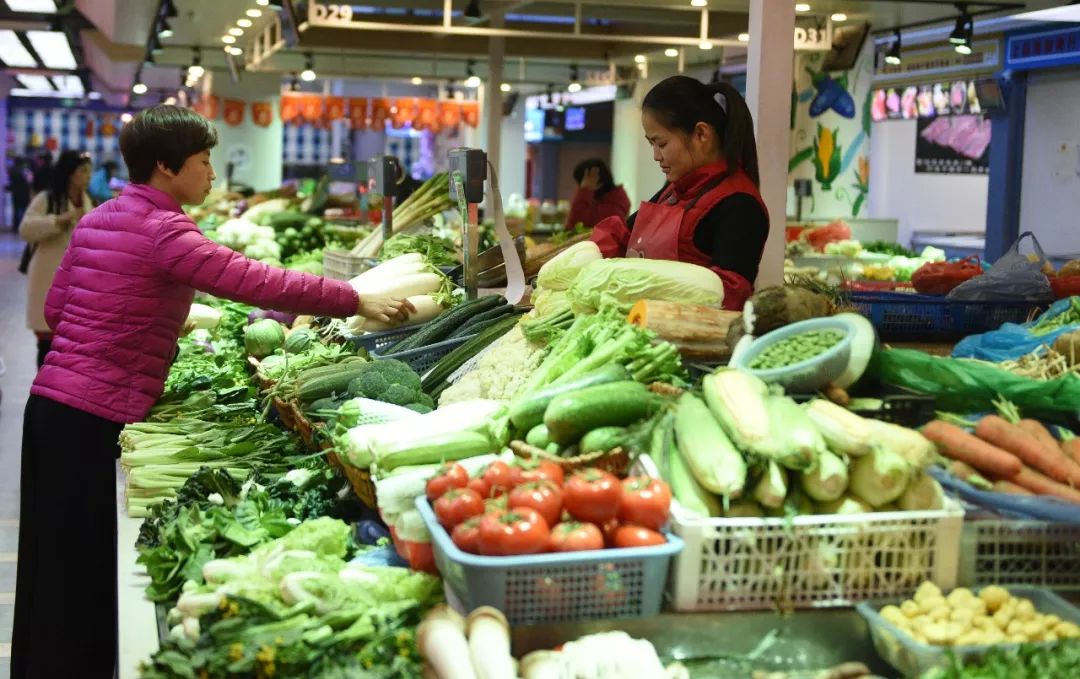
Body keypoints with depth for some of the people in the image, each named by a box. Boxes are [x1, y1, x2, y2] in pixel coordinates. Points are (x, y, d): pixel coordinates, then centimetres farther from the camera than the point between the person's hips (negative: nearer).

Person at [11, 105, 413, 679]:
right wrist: (357, 301, -18)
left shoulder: (96, 222, 13)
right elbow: (260, 283, -22)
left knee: (53, 568, 18)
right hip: (95, 420, -9)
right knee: (81, 577, 0)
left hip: (52, 401, 9)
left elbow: (55, 308, 18)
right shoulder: (164, 231, -15)